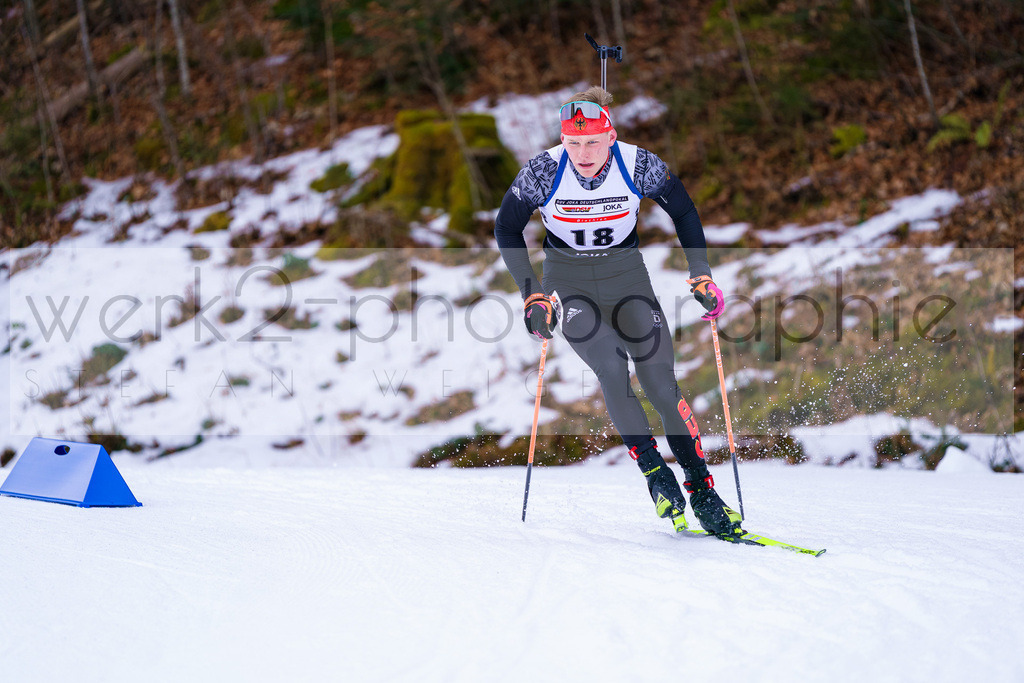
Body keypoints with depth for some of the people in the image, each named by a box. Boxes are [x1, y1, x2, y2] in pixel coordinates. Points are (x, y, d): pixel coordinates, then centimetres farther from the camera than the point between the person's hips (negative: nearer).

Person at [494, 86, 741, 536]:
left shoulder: (639, 166, -18)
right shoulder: (543, 171, -20)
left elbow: (684, 213, -1)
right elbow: (507, 229, -6)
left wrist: (701, 276, -6)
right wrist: (532, 295, -13)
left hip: (625, 271, 1)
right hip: (567, 279, -1)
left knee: (660, 384, -11)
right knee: (612, 369, -24)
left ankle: (702, 493, -3)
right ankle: (655, 474, -9)